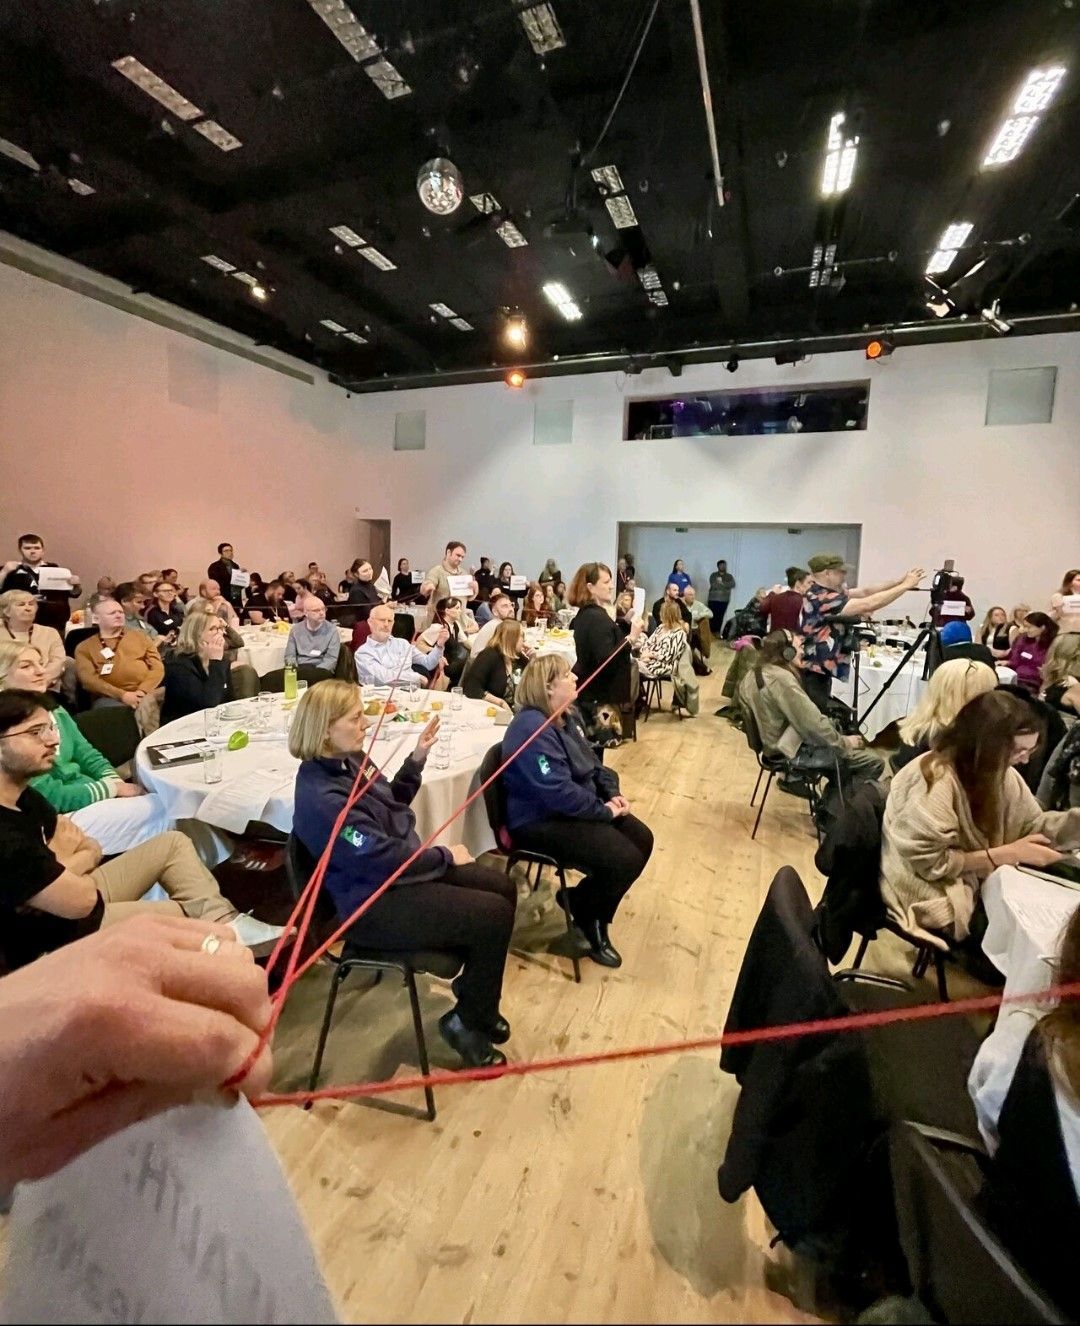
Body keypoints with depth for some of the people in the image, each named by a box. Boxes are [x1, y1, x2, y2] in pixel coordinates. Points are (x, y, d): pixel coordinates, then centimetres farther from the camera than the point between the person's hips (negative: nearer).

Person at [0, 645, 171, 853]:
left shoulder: (52, 710, 9)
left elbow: (88, 755, 10)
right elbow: (49, 796, -17)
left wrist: (117, 783, -7)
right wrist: (113, 788, -14)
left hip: (88, 794, 7)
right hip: (62, 818, -7)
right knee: (161, 808, -17)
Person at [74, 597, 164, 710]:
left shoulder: (140, 636, 22)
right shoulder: (85, 647, 17)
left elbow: (157, 667, 12)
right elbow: (88, 679, 1)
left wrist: (143, 691, -7)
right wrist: (122, 695, -15)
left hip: (146, 693, 2)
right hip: (110, 697, -2)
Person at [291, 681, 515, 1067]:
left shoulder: (349, 760, 2)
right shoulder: (322, 798, -27)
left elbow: (394, 803, 17)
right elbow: (384, 859, -24)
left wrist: (417, 757, 3)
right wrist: (445, 856, -11)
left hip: (397, 872, 10)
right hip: (376, 905, -10)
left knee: (503, 888, 7)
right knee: (494, 915, -15)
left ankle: (471, 991, 25)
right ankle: (466, 1023, 9)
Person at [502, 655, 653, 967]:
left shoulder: (568, 715, 6)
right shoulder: (532, 729, -26)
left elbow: (591, 762, 15)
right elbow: (559, 793, -29)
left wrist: (613, 793, -1)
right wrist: (605, 810, -19)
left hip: (575, 807, 10)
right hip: (541, 821, -10)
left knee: (641, 839, 4)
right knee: (624, 859, -19)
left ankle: (595, 916, 19)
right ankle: (582, 909, 12)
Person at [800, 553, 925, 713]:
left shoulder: (828, 592, 10)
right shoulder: (819, 598, -21)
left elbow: (864, 592, 8)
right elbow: (868, 604, -23)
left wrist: (900, 581, -2)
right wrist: (906, 585, -15)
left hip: (821, 671, 10)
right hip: (812, 674, -10)